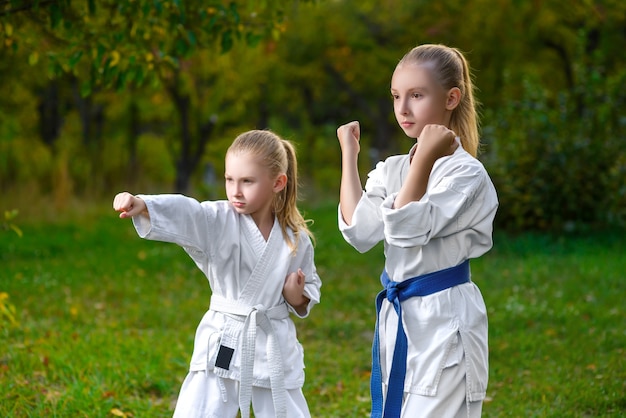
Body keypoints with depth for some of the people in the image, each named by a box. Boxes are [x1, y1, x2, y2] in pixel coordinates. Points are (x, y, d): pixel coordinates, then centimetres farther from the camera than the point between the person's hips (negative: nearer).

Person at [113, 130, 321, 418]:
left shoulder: (296, 240, -1)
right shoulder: (220, 221, -7)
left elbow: (310, 288, 13)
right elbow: (182, 213, -26)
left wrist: (297, 297, -10)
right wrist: (141, 205, -45)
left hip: (275, 349, 2)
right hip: (223, 347, -1)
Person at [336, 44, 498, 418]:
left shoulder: (466, 173, -13)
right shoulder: (391, 170, 8)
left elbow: (406, 230, -23)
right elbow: (360, 232, -8)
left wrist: (425, 159, -29)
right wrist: (349, 154, -3)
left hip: (443, 322, -7)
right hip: (396, 317, 7)